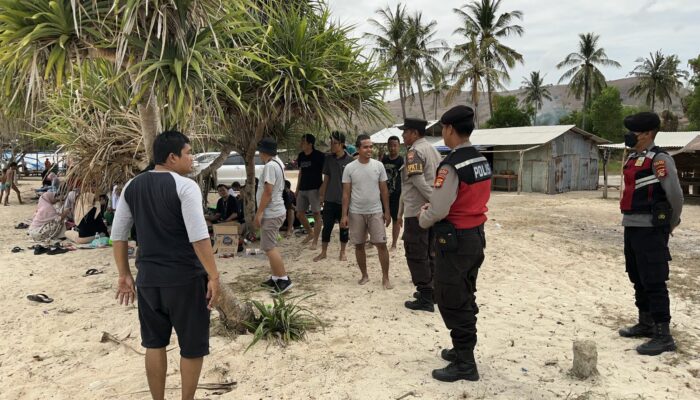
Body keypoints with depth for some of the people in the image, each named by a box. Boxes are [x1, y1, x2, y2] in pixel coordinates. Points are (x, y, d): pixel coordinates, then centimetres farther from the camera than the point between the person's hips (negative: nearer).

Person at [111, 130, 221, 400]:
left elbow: (118, 235, 9)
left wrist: (124, 275, 16)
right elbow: (199, 237, -20)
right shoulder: (185, 186, -13)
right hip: (184, 278, -6)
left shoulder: (132, 186, 7)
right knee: (192, 345, 10)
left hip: (148, 278, 6)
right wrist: (214, 277, -14)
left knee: (154, 343, 19)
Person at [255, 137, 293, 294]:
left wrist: (259, 213, -20)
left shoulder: (270, 166, -18)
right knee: (271, 246, 15)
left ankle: (284, 279, -6)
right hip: (276, 211, 10)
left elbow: (268, 191, -23)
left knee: (269, 247, -7)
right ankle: (276, 278, 20)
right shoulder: (277, 164, 14)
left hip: (271, 213, -10)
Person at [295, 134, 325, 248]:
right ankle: (310, 233, 29)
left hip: (314, 189, -7)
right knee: (299, 214, 9)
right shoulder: (301, 156, 11)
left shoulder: (319, 156, -9)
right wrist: (297, 188, 18)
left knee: (316, 214, -3)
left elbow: (325, 173, -7)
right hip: (302, 189, 7)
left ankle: (315, 241, 4)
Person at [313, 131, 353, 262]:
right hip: (330, 199, 3)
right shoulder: (328, 158, 3)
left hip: (344, 200, -3)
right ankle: (323, 252, 19)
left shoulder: (349, 160, -8)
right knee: (327, 226, 7)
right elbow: (326, 179, 9)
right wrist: (322, 194, 6)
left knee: (344, 227, 8)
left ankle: (342, 253, 21)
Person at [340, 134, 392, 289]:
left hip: (376, 212, 0)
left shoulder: (378, 165, -1)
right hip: (356, 213, 0)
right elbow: (346, 193, -1)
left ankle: (385, 277, 7)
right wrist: (344, 215, -6)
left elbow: (384, 190, 4)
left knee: (381, 244, -3)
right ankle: (364, 275, 24)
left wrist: (387, 211, 2)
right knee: (359, 245, 9)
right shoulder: (349, 168, -4)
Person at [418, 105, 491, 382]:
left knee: (452, 302, 2)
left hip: (454, 241, -9)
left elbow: (437, 211, -21)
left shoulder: (451, 166, -21)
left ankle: (465, 364, 10)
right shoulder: (482, 161, 6)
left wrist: (422, 218, 1)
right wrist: (433, 207, 12)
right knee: (465, 299, 20)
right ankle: (463, 350, 34)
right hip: (476, 236, 9)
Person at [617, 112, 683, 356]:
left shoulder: (659, 159, -12)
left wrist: (671, 224, 0)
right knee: (638, 280, 17)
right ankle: (646, 324, 31)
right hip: (631, 228, 9)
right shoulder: (632, 159, 13)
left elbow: (675, 194, -13)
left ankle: (663, 336, 3)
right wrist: (631, 220, 16)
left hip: (650, 230, -9)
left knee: (654, 282, -5)